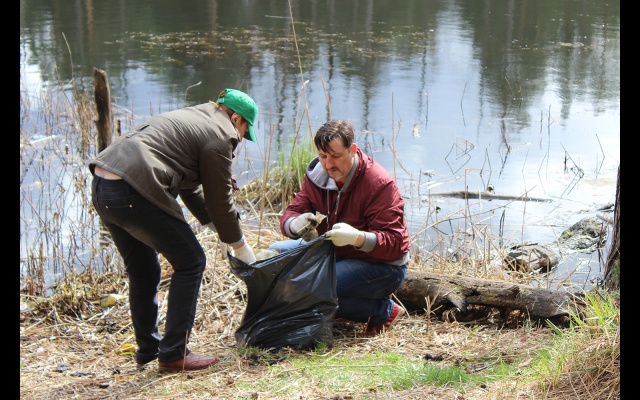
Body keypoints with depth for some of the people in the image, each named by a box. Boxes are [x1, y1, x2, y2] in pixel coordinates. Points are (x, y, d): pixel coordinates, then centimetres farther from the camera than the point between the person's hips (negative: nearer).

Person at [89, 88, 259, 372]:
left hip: (101, 189, 10)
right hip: (132, 194, -10)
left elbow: (192, 189, 32)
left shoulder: (191, 117, 28)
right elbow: (220, 199, 1)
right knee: (190, 263, 5)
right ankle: (173, 354, 7)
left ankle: (147, 351, 33)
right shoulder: (219, 135, -1)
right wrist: (239, 244, 15)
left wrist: (219, 230, 33)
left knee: (143, 273, 22)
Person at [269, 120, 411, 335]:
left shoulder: (380, 183, -23)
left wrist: (357, 238, -46)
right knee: (276, 253, -4)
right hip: (333, 253, 7)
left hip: (381, 264, -7)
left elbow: (393, 243, -26)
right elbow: (290, 215, -5)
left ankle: (384, 310, -8)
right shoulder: (317, 175, -4)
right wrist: (296, 224, -32)